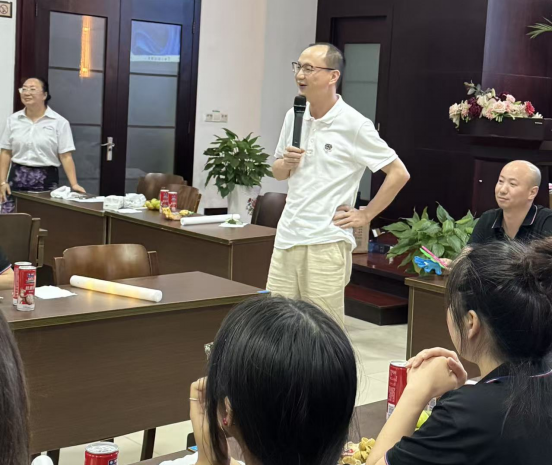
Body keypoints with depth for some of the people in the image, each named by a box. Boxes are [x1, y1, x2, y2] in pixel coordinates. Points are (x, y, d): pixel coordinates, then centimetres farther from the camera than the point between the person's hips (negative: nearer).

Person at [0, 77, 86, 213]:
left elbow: (66, 156, -5)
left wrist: (74, 184, -13)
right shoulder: (13, 120, 8)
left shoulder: (59, 122, -2)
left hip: (46, 179, -3)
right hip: (17, 177, 3)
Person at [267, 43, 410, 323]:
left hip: (326, 242, -6)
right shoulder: (294, 117, 8)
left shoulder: (353, 125, -10)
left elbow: (399, 173, -7)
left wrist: (365, 216, -6)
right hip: (286, 236, 6)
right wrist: (286, 163, -4)